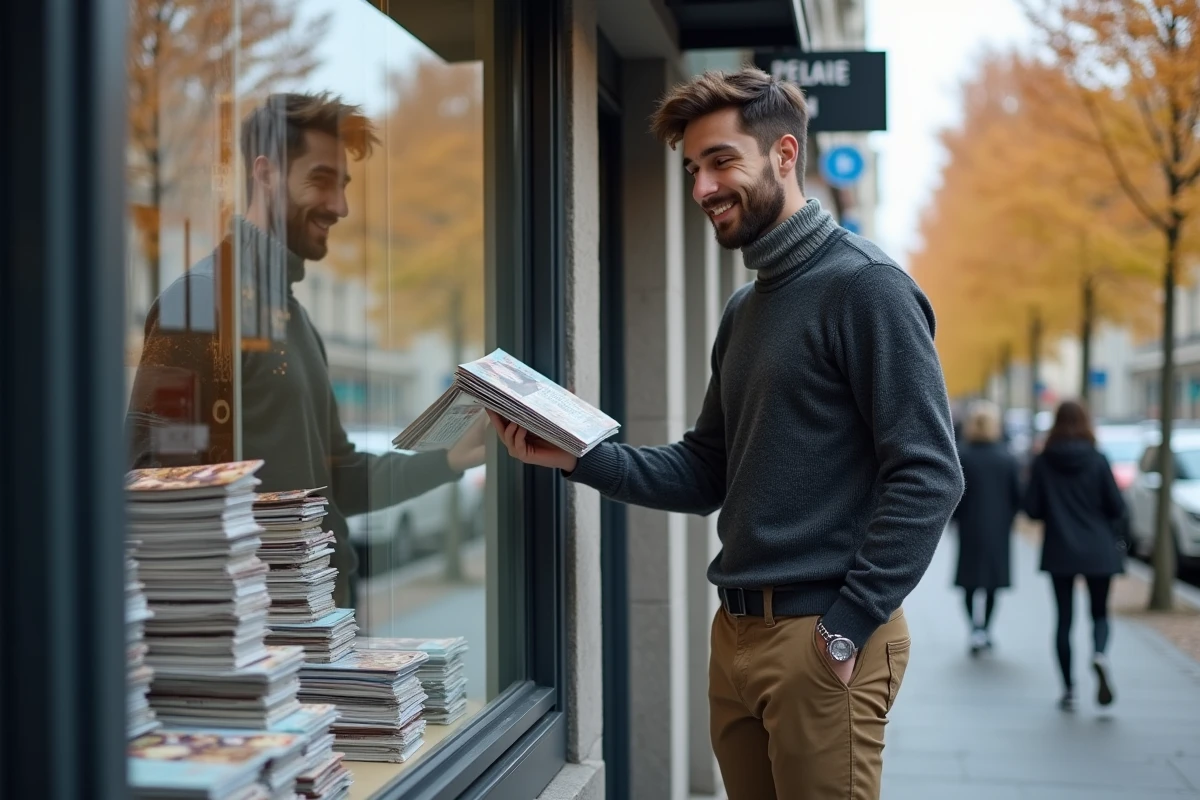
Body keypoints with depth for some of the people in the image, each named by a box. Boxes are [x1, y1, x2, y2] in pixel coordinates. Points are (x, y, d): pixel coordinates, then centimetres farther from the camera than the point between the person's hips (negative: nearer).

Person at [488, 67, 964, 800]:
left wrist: (849, 625, -17)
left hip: (820, 637, -8)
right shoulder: (745, 309, 16)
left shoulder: (865, 286, -10)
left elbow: (927, 477, -16)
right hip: (737, 631, 8)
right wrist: (581, 458, 3)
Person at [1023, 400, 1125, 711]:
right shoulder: (1097, 460, -6)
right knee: (1100, 613, 13)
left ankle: (1069, 689, 7)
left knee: (1064, 618, 8)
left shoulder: (1042, 463, -4)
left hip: (1059, 552, 1)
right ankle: (1099, 654, -18)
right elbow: (1117, 507, -6)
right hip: (1098, 552, 0)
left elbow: (1032, 509, -4)